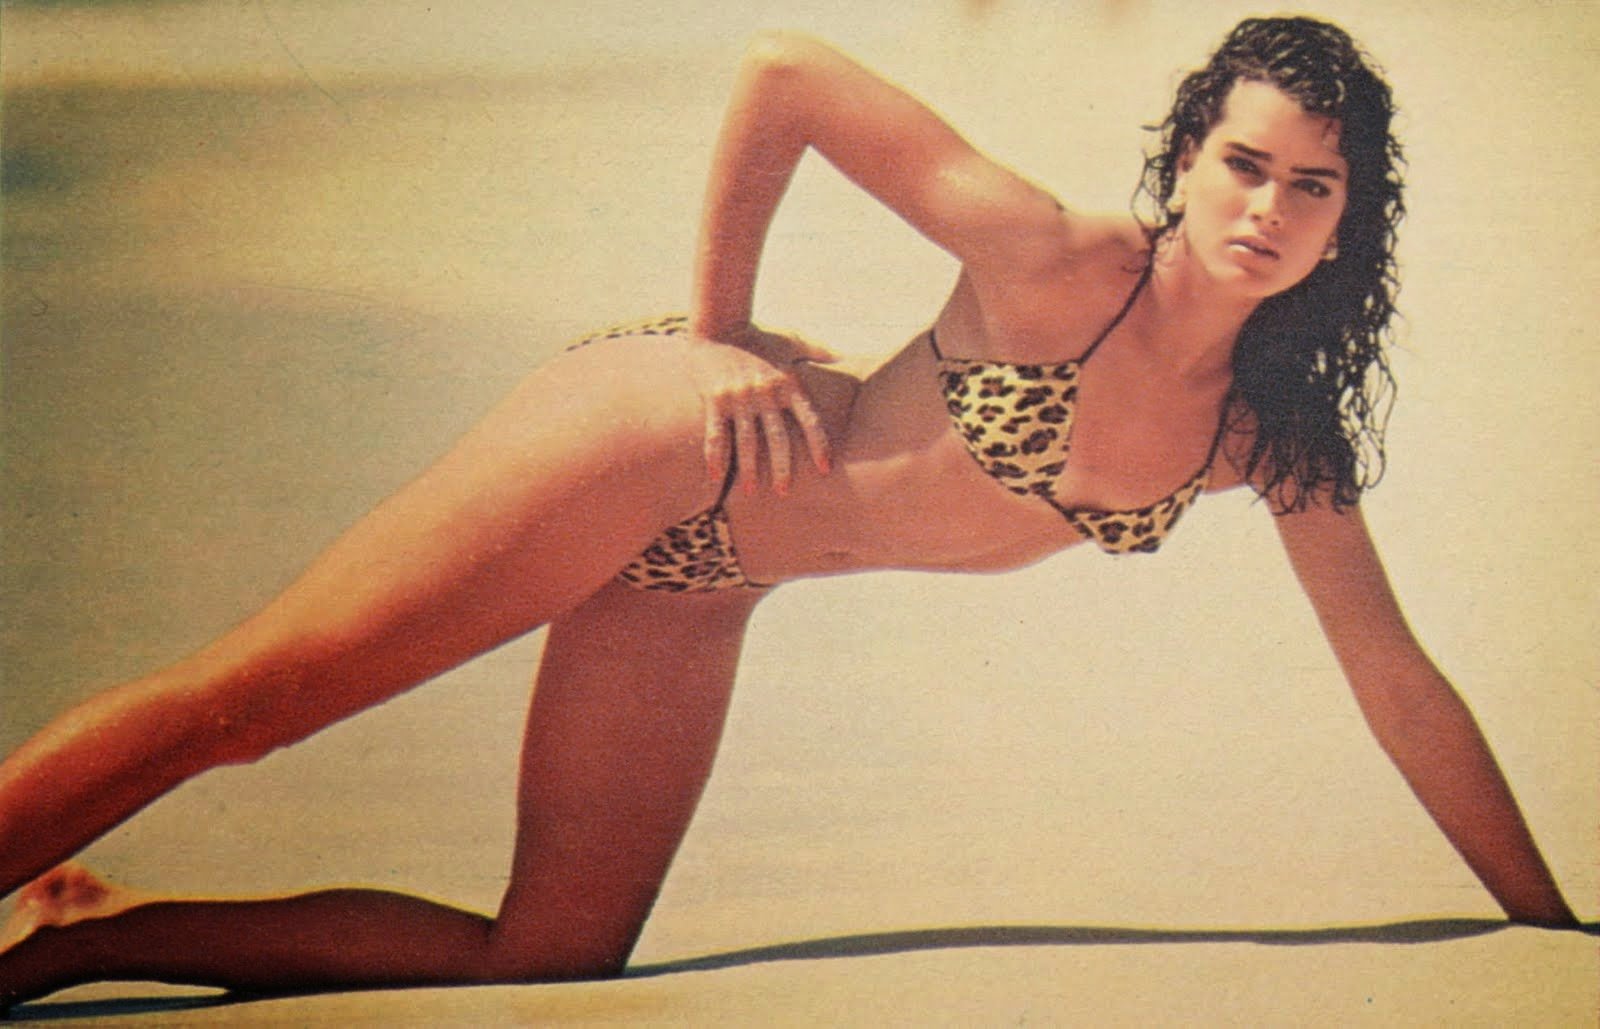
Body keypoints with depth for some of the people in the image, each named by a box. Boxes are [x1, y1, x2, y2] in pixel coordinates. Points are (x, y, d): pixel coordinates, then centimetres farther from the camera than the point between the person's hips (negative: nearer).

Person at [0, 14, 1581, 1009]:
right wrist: (718, 330, -12)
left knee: (549, 961, 2)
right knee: (241, 699, -16)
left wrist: (1556, 928, 8)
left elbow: (1401, 686, 5)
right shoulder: (1059, 269, -21)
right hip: (660, 443, -6)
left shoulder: (1278, 434, -2)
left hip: (694, 588, 7)